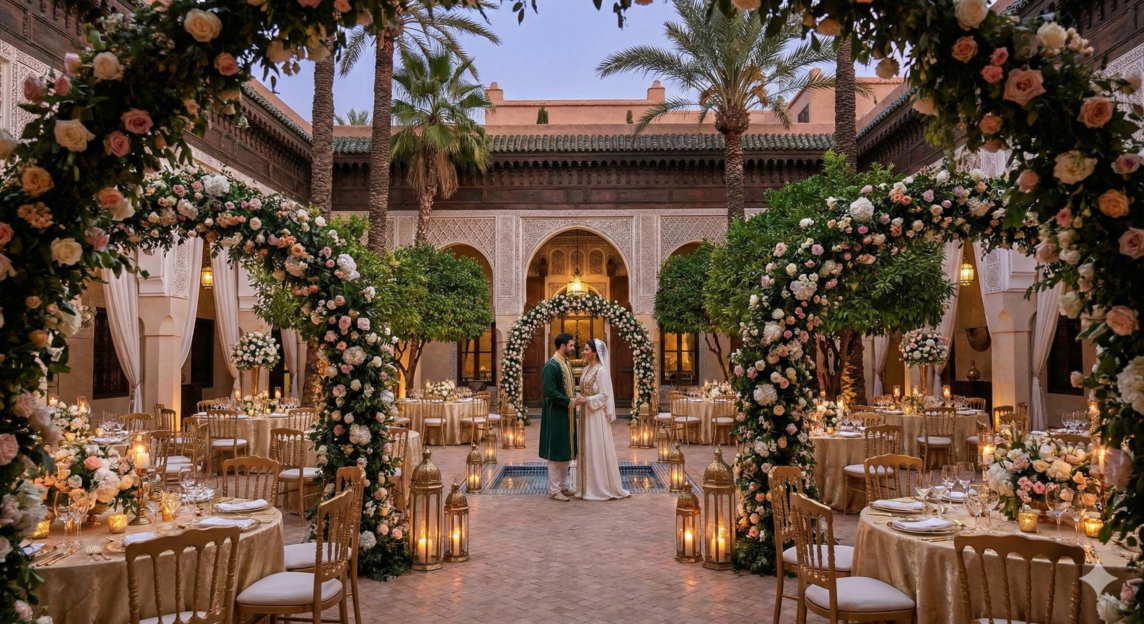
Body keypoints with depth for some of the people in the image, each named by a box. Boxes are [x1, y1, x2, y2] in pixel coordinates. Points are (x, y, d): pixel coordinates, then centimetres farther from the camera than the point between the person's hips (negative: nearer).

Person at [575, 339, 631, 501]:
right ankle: (590, 486, 17)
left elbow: (604, 395, -16)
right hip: (586, 413, 9)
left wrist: (587, 400, -23)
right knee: (587, 449, 10)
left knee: (598, 449, -4)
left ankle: (603, 488, 4)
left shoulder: (601, 371, -13)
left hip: (596, 415, -9)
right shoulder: (587, 369, 13)